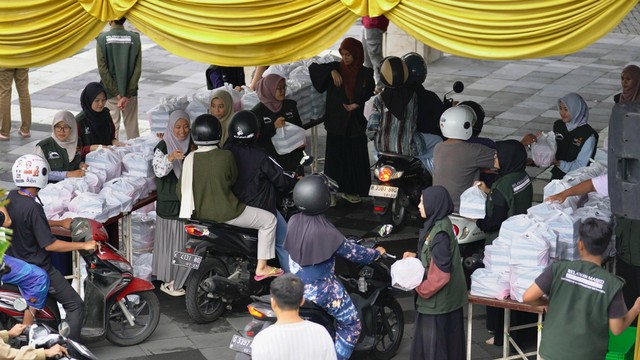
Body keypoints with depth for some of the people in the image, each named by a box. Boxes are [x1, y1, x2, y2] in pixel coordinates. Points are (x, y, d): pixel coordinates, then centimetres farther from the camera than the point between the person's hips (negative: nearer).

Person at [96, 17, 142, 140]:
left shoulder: (102, 39, -8)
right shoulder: (134, 39, -5)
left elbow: (103, 69, -11)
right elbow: (137, 69, -9)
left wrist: (116, 93, -9)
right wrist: (127, 95, -9)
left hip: (110, 92, -1)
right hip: (130, 92, 1)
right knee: (132, 125, 11)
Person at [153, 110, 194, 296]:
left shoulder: (192, 145, 10)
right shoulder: (162, 147, -7)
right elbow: (158, 170, -21)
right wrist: (170, 158, -40)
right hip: (169, 202, -5)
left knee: (187, 239, 8)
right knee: (170, 240, -4)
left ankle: (183, 279, 20)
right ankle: (168, 282, 3)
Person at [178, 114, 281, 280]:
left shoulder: (189, 159, -7)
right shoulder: (226, 156, -16)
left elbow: (181, 191, 0)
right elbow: (232, 179, 1)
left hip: (200, 214, 5)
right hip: (226, 213, -5)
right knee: (269, 220, 11)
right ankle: (261, 268, 12)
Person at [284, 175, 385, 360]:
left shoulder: (293, 222, -8)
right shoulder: (326, 232, -26)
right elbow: (353, 253, -14)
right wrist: (376, 253, 6)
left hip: (295, 285, 7)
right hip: (321, 290, -7)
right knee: (351, 324, 11)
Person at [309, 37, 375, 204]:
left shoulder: (366, 74, 1)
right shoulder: (336, 68, -1)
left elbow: (370, 95, 4)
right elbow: (312, 67, -5)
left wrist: (357, 105, -12)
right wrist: (331, 71, -18)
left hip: (356, 123, 1)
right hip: (337, 123, -1)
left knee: (355, 158, 7)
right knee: (335, 157, 1)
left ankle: (351, 190, 20)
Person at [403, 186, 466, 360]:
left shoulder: (440, 233, -24)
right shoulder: (437, 224, 6)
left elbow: (440, 272, -26)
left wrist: (422, 289, -15)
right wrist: (416, 256, 7)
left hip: (438, 297, -10)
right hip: (446, 296, 10)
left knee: (434, 339, 0)